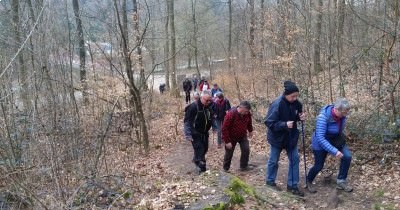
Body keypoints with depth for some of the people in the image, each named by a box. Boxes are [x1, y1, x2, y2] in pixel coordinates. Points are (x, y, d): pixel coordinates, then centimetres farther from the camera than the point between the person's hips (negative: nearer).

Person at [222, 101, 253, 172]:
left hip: (243, 136, 5)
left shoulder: (247, 114, -14)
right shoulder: (231, 114, -31)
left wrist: (250, 130, 21)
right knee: (229, 153, 5)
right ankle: (226, 169, 22)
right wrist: (227, 141, -25)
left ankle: (244, 166, 11)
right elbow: (224, 128, -27)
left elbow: (249, 122, 11)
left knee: (246, 150, -6)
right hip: (231, 137, -4)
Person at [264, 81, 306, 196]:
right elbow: (269, 122, -26)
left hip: (291, 136, 6)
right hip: (277, 137, -6)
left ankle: (292, 185, 20)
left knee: (295, 159, 7)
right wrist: (284, 124, -36)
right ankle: (270, 181, 33)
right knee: (273, 161, 12)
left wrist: (300, 117, -12)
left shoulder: (295, 103, -8)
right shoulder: (276, 104, -27)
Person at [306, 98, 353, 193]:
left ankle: (341, 182, 6)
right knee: (318, 166, 5)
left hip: (336, 140, 5)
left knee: (347, 156, -13)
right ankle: (308, 182, 35)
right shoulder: (323, 117, -37)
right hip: (321, 142, -5)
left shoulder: (342, 114, -19)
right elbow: (320, 138, -39)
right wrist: (334, 151, -42)